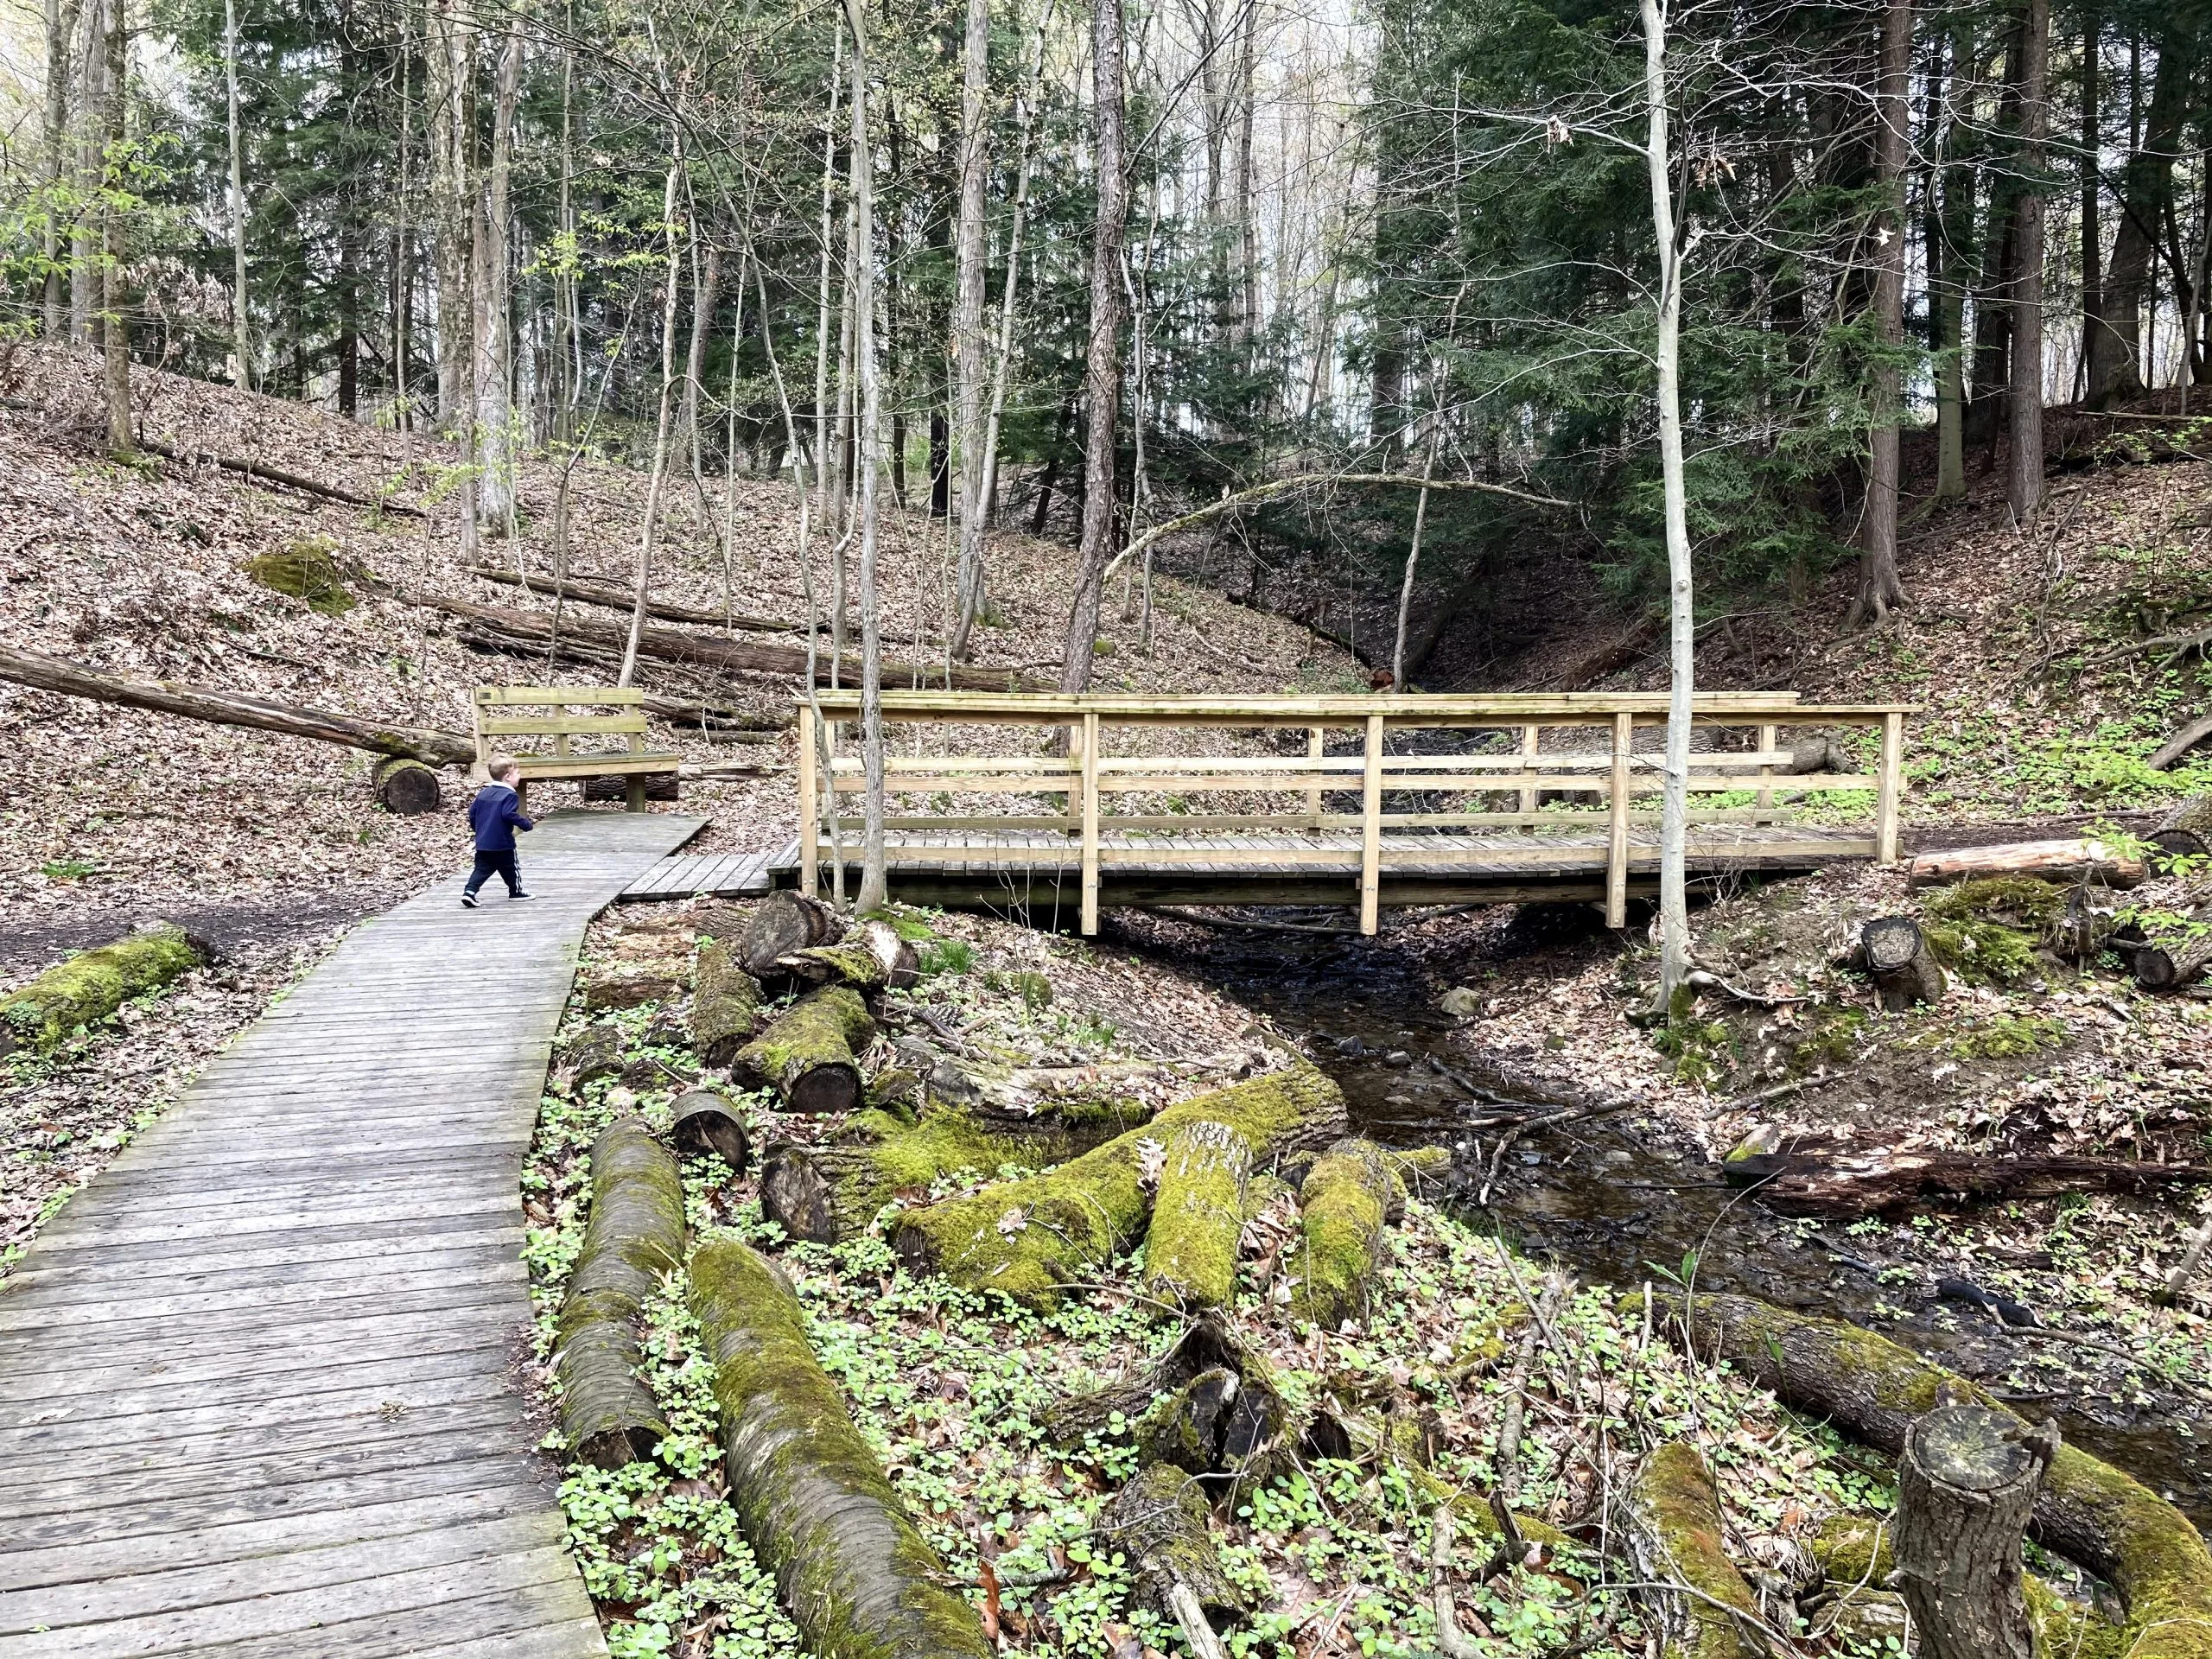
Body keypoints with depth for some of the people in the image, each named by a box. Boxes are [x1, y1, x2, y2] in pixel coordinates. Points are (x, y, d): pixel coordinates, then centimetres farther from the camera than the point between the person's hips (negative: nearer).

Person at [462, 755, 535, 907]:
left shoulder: (483, 793, 9)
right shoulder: (510, 795, -14)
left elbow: (472, 812, 11)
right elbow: (509, 815, -25)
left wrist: (477, 829, 26)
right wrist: (527, 825, -14)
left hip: (482, 843, 6)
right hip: (502, 843, -6)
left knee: (482, 869, 8)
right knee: (510, 868, 13)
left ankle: (469, 892, -8)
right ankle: (516, 891, 26)